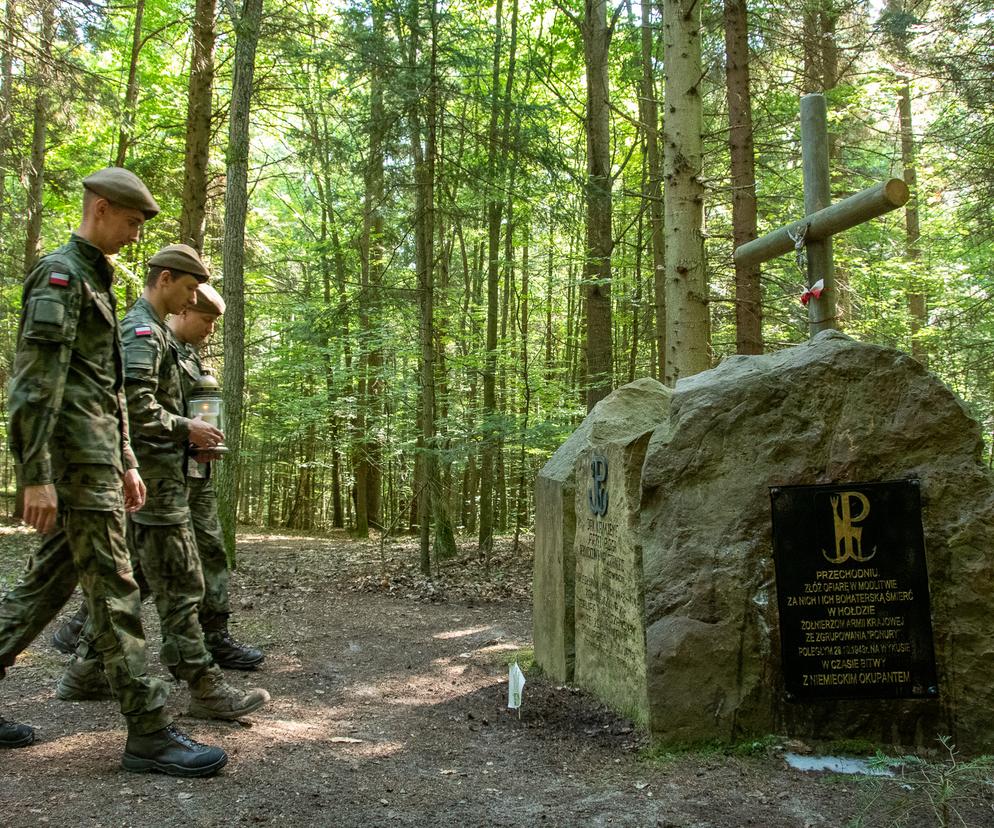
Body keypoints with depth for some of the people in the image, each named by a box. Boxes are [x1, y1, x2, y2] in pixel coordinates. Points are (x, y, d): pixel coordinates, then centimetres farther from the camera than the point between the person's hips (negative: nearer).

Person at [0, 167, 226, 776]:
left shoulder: (97, 281, 22)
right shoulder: (60, 275, -8)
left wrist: (127, 462, 22)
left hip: (97, 455, 10)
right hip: (74, 455, -10)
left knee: (51, 579, 13)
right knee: (114, 588, -8)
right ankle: (150, 730, -2)